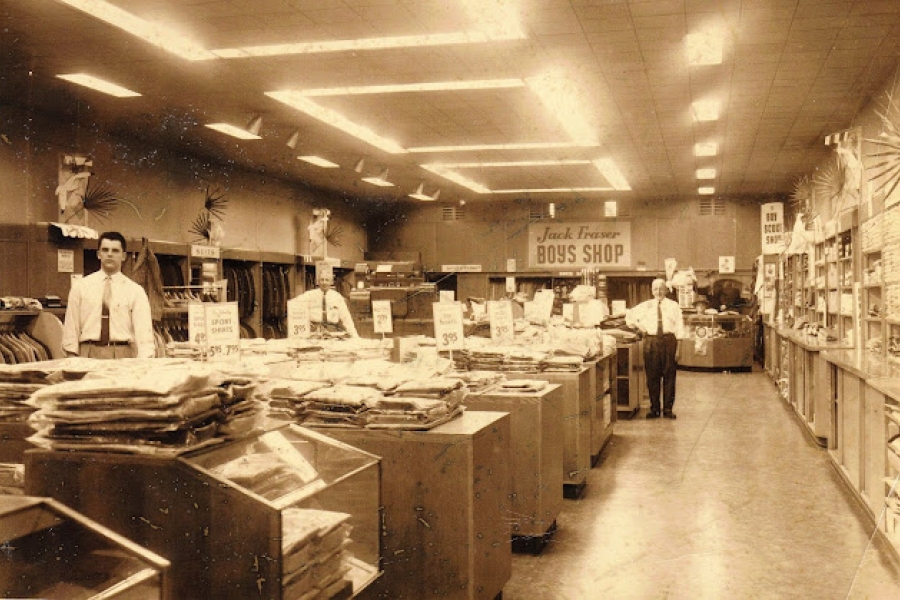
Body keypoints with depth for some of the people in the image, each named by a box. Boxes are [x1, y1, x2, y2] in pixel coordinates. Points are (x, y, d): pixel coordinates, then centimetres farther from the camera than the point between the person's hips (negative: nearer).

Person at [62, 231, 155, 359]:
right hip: (88, 354, 1)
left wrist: (144, 365, -15)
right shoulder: (80, 287, 9)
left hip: (122, 354, -1)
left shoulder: (135, 291, 4)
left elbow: (144, 332, -3)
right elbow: (71, 328, 9)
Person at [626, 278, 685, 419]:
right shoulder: (645, 306, 11)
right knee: (652, 376, 3)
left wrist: (678, 347, -6)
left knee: (669, 376, 1)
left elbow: (679, 327, 2)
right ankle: (654, 409, 12)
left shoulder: (673, 306, 5)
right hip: (651, 341, 1)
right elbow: (629, 316, 23)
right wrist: (638, 325, 5)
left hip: (669, 340, -1)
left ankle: (668, 409, 9)